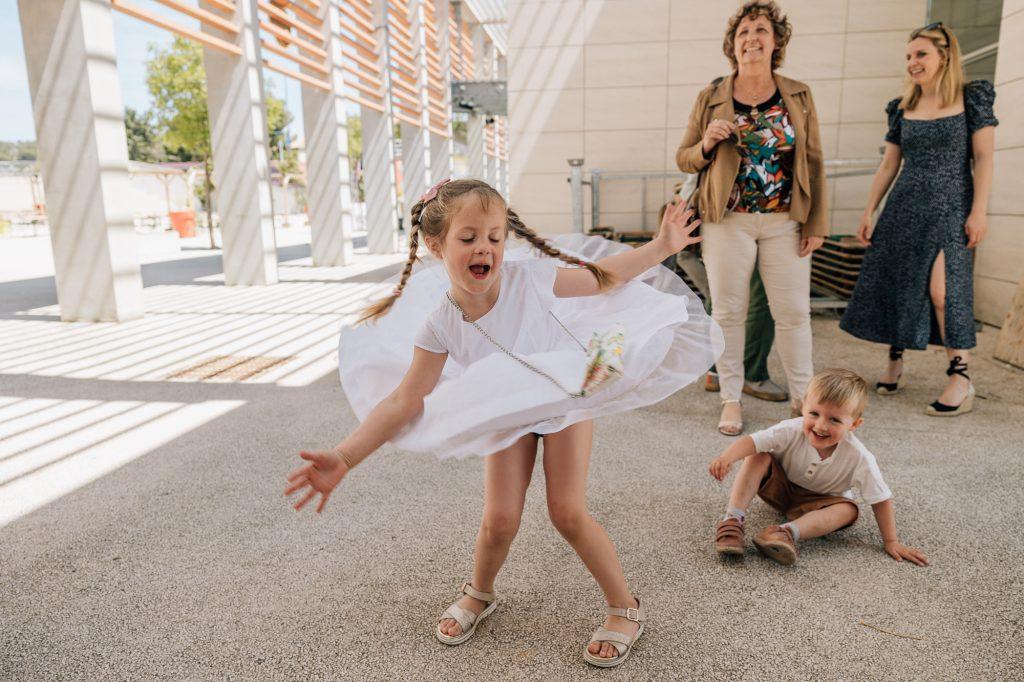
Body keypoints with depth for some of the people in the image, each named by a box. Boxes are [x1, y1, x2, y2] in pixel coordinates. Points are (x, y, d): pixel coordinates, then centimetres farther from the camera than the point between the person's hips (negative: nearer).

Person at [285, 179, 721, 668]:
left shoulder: (529, 276, -28)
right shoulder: (440, 325, -24)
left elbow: (606, 277, -13)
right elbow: (404, 402, -23)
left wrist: (661, 246, -19)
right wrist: (343, 458, -31)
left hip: (567, 395, -1)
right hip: (508, 413, 1)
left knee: (567, 513, -8)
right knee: (499, 520, -5)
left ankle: (626, 608, 16)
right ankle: (478, 595, 30)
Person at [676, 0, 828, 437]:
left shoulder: (798, 96, 7)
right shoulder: (711, 99, 3)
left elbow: (813, 162, 7)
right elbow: (684, 159, 7)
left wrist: (817, 222, 1)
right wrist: (706, 144, -15)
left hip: (784, 222, 1)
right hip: (727, 222, -1)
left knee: (794, 311, 3)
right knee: (728, 311, 3)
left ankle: (802, 396, 19)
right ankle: (731, 399, 15)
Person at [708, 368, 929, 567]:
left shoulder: (858, 458, -28)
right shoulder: (792, 430, -29)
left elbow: (881, 500, -18)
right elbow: (752, 441, -37)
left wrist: (891, 542, -18)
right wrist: (727, 457, -56)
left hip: (820, 502, 1)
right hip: (780, 487, 0)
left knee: (848, 510, -29)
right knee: (758, 458, -26)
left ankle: (789, 532, -43)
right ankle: (732, 521, -34)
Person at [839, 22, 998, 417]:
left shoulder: (971, 99, 1)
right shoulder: (903, 110, 11)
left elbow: (984, 158, -2)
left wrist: (979, 211, -11)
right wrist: (868, 212, 8)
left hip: (950, 209, -4)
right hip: (904, 208, 4)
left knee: (942, 290, -16)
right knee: (894, 286, 3)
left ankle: (961, 380, -10)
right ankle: (895, 361, 21)